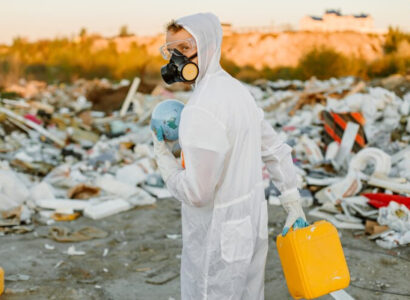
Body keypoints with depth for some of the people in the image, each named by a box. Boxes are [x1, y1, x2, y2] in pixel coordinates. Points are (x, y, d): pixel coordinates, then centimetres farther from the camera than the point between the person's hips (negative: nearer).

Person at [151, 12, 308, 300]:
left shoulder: (201, 110, -26)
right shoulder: (237, 90, 3)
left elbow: (196, 193, -26)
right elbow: (276, 151, 10)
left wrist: (162, 155, -9)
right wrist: (294, 206, 18)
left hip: (219, 238, -8)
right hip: (251, 222, 9)